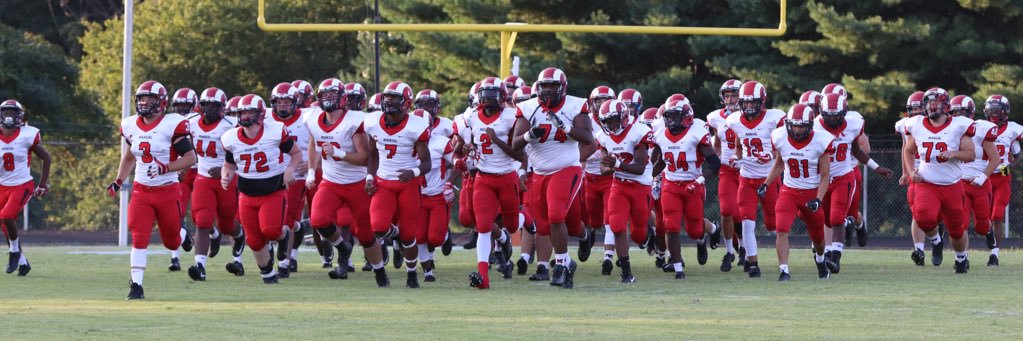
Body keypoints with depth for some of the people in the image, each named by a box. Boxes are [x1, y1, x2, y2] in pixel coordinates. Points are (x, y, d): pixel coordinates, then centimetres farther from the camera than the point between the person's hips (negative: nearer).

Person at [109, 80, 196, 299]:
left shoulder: (172, 125, -13)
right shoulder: (131, 126, 5)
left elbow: (190, 158, -13)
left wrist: (164, 168, -25)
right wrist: (119, 181, 12)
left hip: (168, 192, -3)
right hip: (141, 191, 3)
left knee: (172, 242, 11)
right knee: (139, 238, -12)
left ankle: (183, 236, 47)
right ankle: (136, 286, -10)